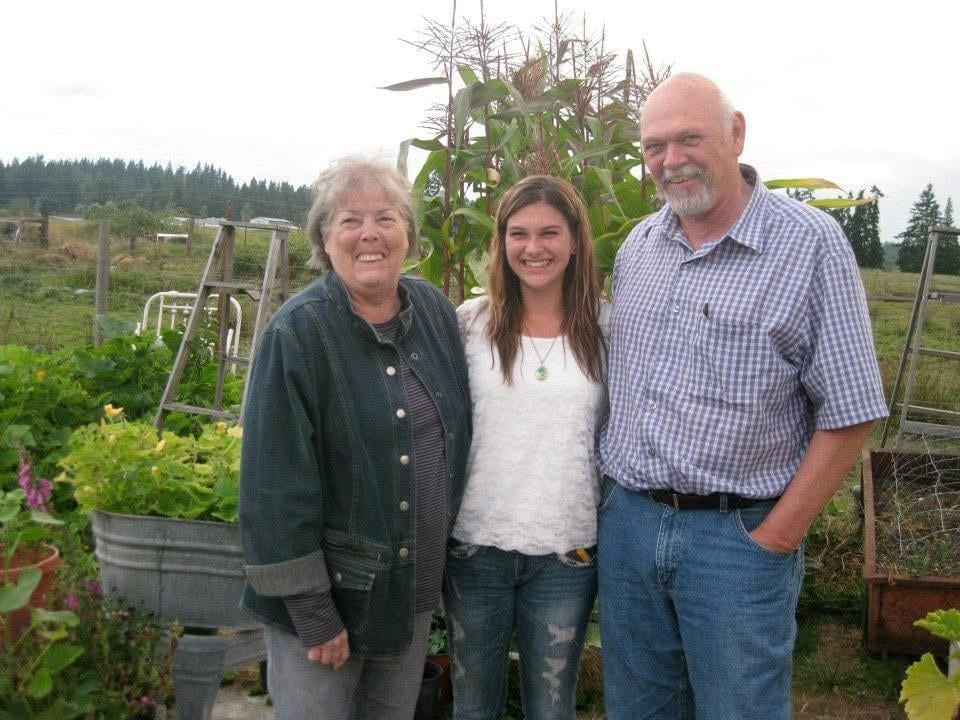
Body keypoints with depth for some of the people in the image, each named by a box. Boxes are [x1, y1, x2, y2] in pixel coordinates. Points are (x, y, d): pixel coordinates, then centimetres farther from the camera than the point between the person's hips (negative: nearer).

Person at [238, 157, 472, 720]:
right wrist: (313, 614, -17)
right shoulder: (298, 333, -17)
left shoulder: (437, 312, 0)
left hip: (416, 591, 5)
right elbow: (278, 487, -18)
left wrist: (444, 555, 11)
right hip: (329, 591, -5)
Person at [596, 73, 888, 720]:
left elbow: (850, 411, -11)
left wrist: (777, 538, -12)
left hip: (740, 536, -5)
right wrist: (615, 494, 8)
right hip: (627, 521, 5)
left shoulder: (811, 245, -10)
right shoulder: (637, 246, 7)